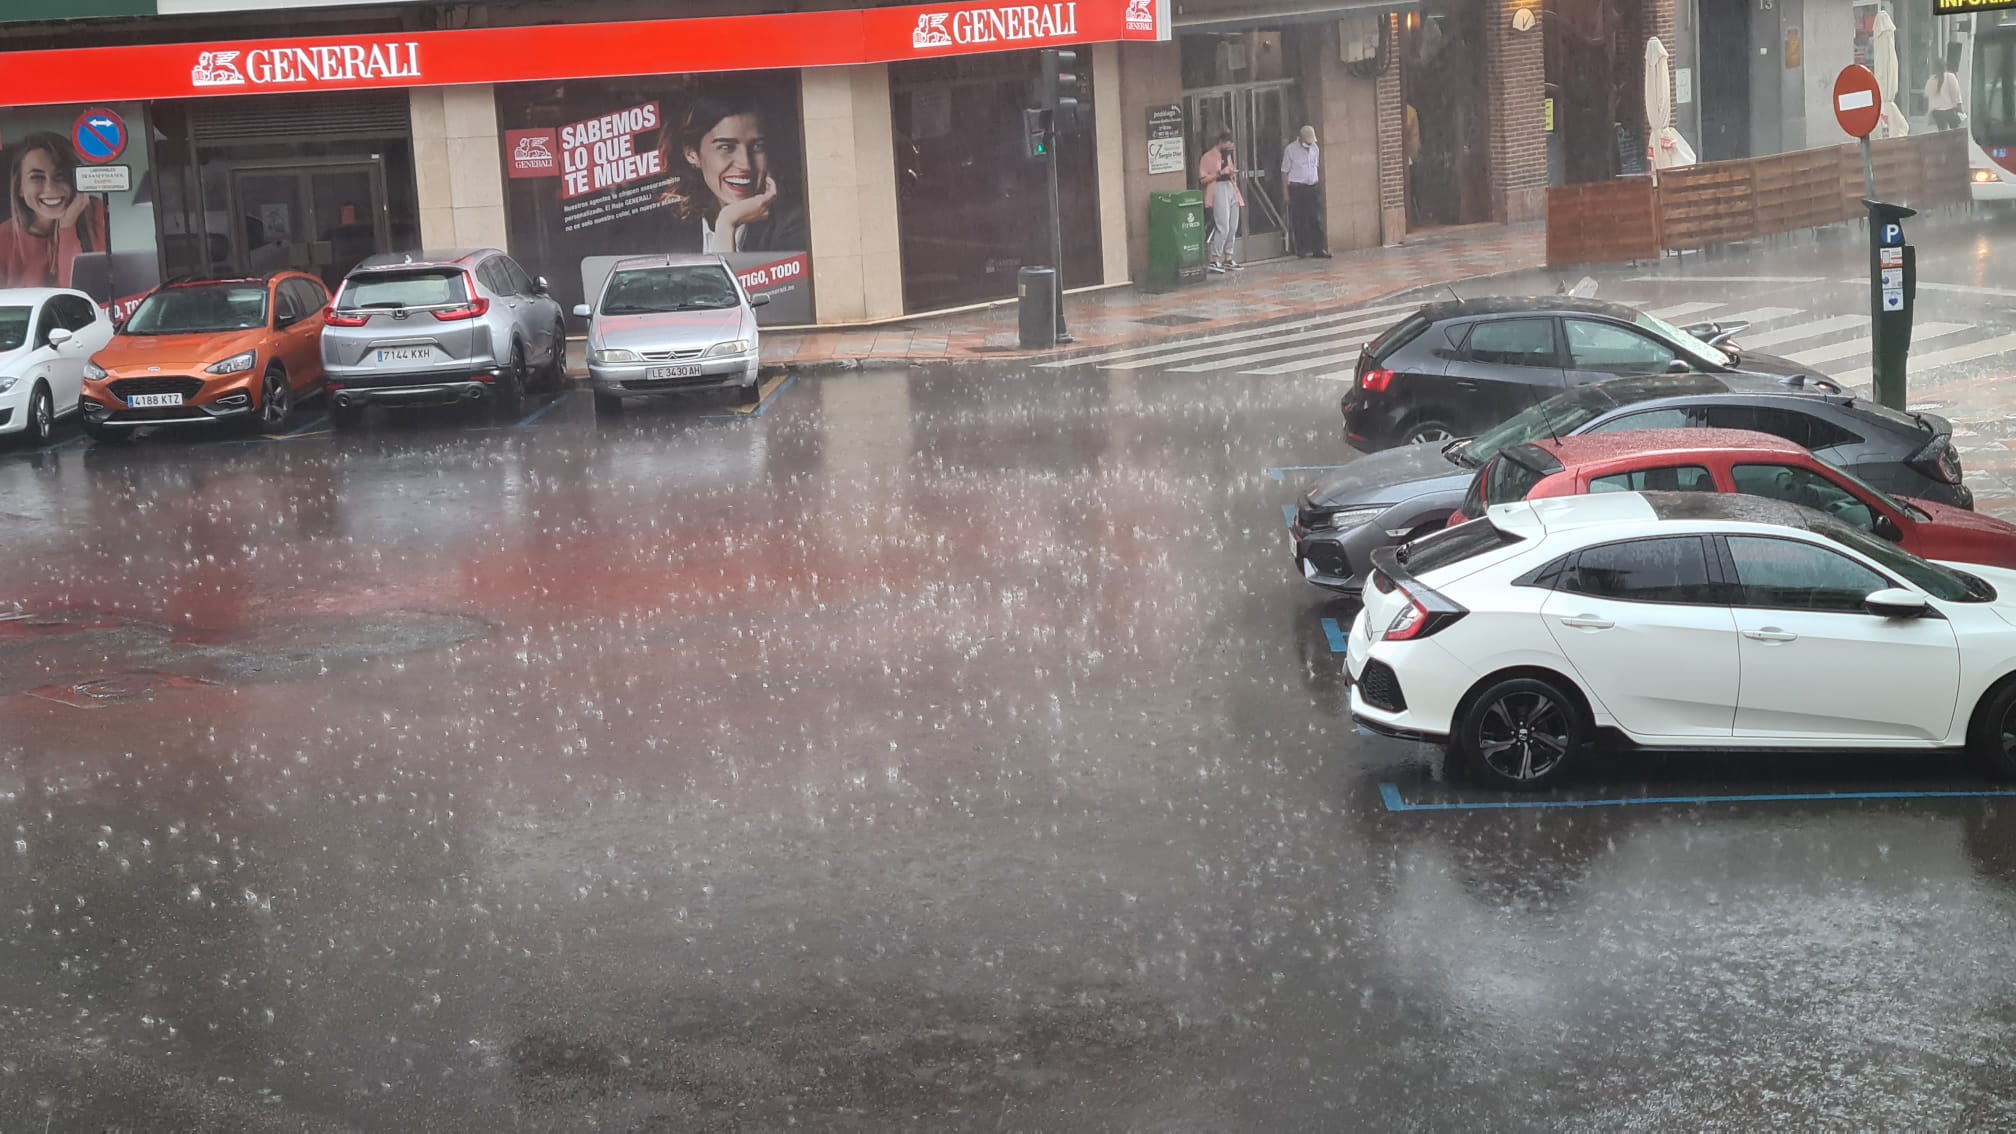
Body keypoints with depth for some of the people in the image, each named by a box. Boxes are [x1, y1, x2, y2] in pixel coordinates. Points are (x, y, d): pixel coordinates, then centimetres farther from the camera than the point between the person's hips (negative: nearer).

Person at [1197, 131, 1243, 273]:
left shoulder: (1227, 156, 19)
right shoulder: (1209, 157, -6)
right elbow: (1203, 179, -12)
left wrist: (1233, 173, 8)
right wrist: (1221, 172, -18)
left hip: (1231, 190, 8)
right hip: (1218, 191, -8)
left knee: (1233, 228, 7)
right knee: (1223, 228, -14)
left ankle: (1228, 259, 15)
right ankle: (1214, 261, -10)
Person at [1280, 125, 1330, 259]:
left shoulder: (1315, 148, 10)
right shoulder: (1290, 149, -5)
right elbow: (1285, 172, -4)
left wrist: (1320, 186, 14)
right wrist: (1285, 193, -8)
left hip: (1313, 187, 4)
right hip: (1297, 188, -4)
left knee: (1316, 220, 0)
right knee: (1300, 221, -2)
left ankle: (1319, 249, 2)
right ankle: (1303, 250, 6)